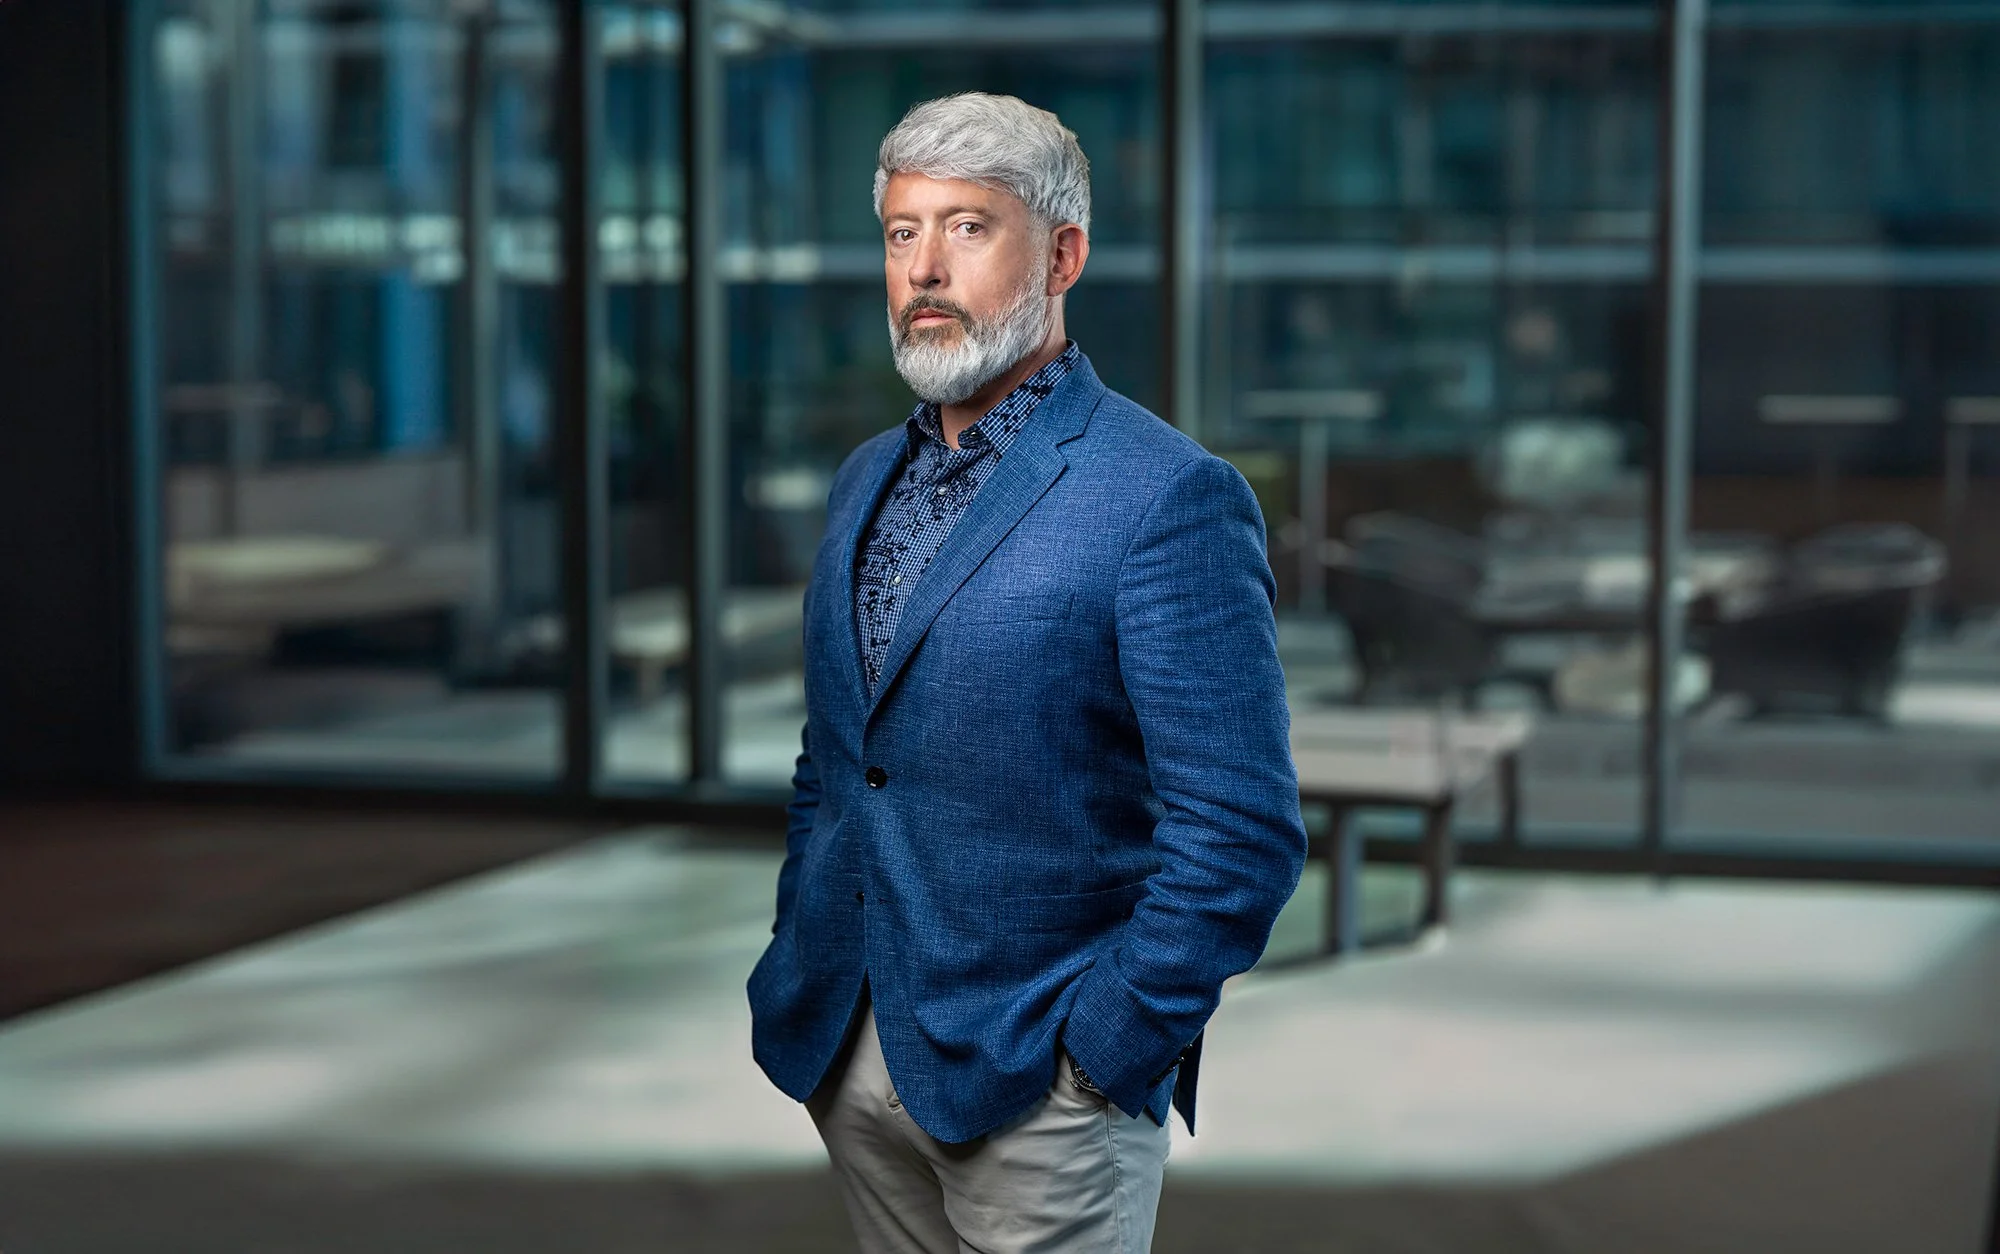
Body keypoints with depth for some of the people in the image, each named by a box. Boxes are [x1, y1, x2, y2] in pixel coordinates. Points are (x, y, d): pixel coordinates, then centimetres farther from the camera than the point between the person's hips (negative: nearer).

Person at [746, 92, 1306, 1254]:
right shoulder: (868, 480, 10)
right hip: (853, 1064, 7)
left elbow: (1241, 834, -17)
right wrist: (798, 968, 11)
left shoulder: (1171, 498, -14)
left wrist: (1100, 1054, -15)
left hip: (1035, 1087, -6)